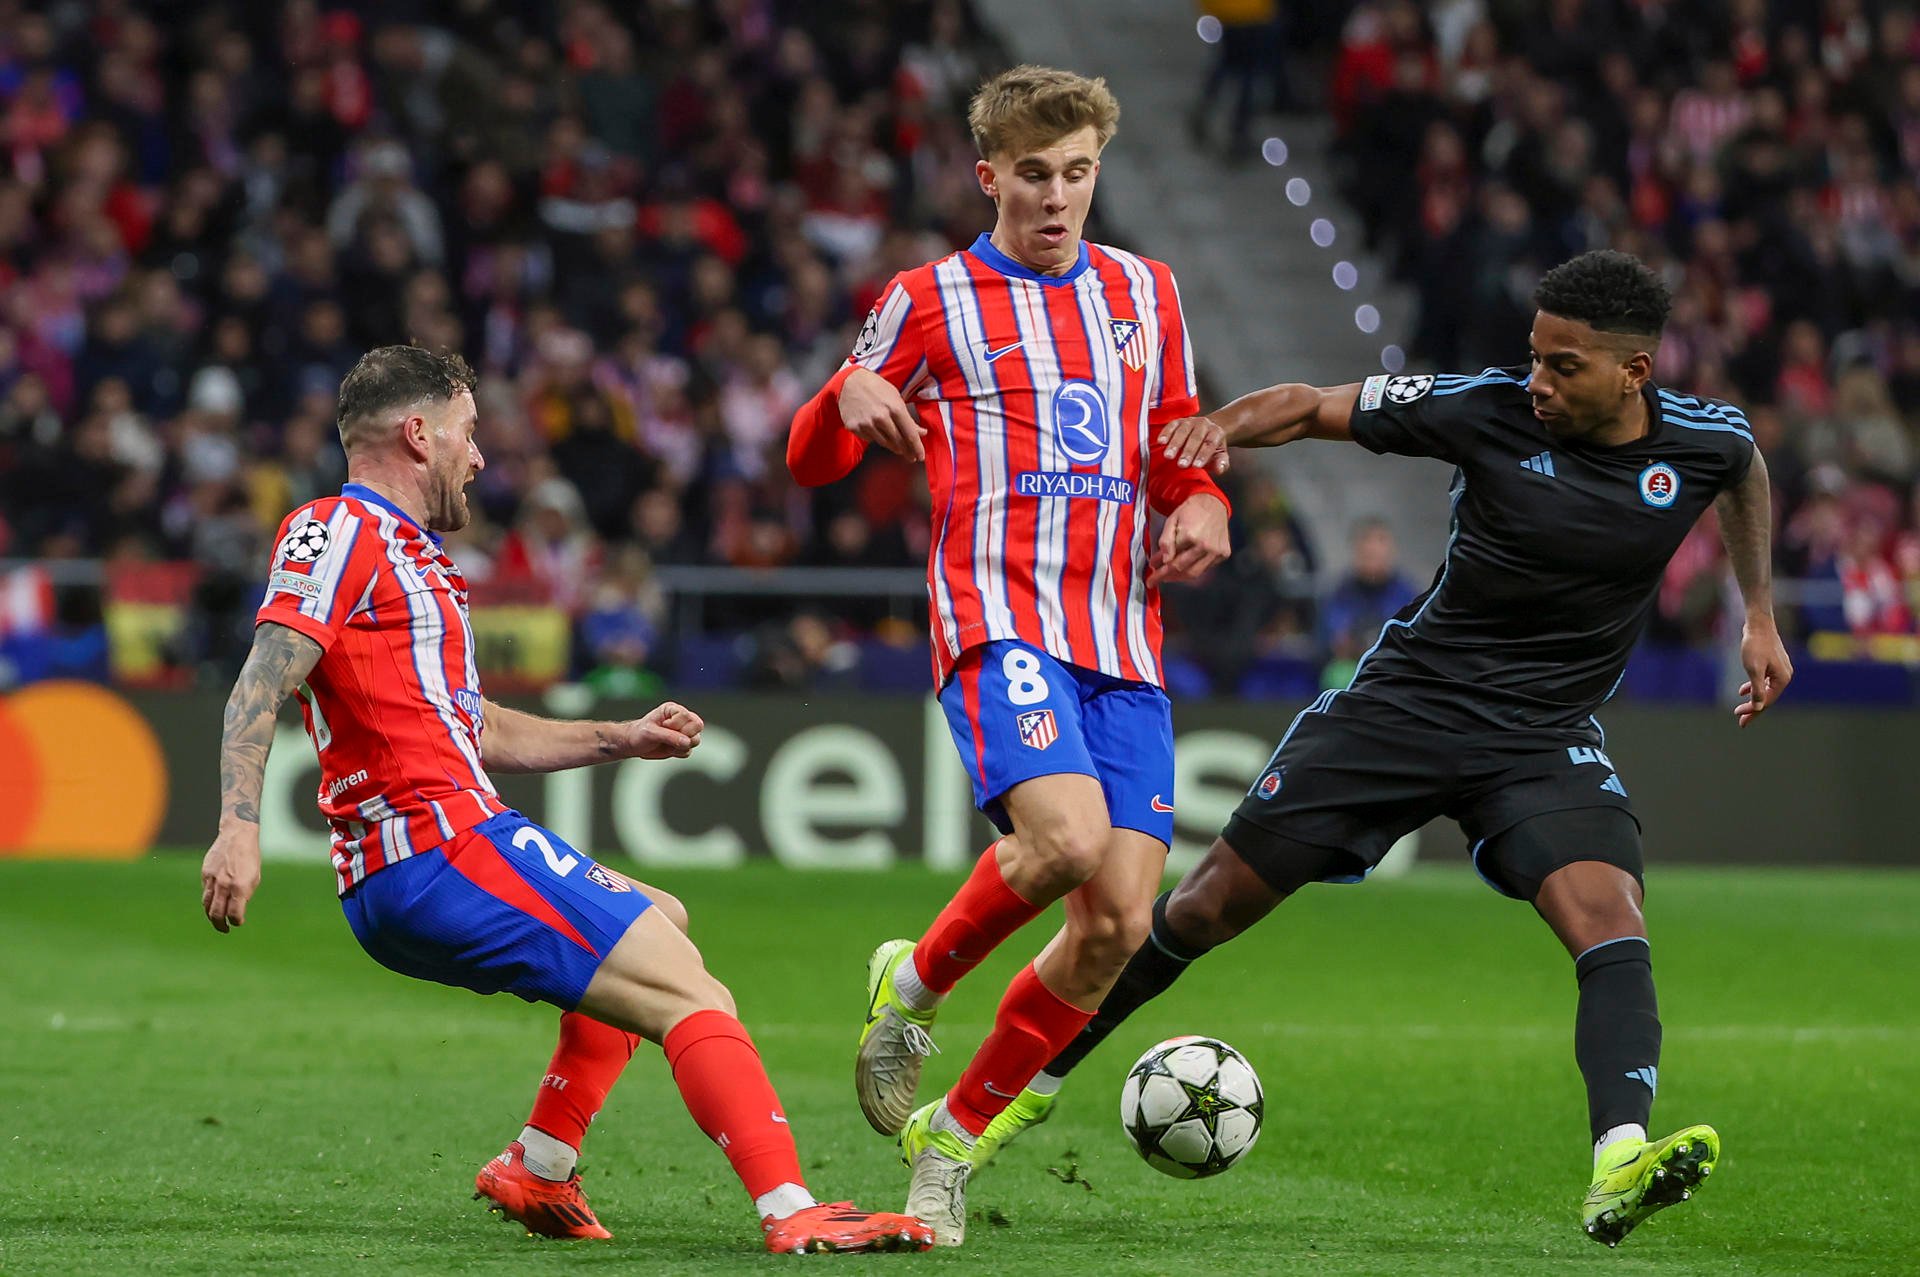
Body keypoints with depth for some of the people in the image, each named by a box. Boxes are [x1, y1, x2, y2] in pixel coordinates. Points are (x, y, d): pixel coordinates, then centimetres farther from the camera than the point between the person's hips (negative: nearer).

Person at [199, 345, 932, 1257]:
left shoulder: (410, 560, 26)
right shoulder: (340, 531, -5)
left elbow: (477, 731, 33)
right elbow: (262, 688, -17)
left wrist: (618, 738, 30)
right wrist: (238, 828, -28)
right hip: (439, 846, -11)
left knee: (659, 925, 29)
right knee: (687, 992, -14)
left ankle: (537, 1169, 18)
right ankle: (791, 1213, -25)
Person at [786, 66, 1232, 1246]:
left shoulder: (1145, 294, 18)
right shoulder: (930, 301, 7)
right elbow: (813, 463, 10)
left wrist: (1201, 508, 3)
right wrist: (850, 394, -13)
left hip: (1125, 639, 5)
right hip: (999, 618, -4)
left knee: (1120, 922, -7)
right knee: (1066, 835, -30)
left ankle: (959, 1135, 9)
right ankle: (914, 986, -2)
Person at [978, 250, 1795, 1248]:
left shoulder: (1705, 440, -8)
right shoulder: (1491, 409, -15)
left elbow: (1745, 472, 19)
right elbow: (1315, 407, -9)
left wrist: (1759, 615, 19)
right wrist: (1222, 425, -28)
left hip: (1544, 741, 1)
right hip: (1406, 701, -1)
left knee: (1609, 919, -28)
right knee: (1207, 907, 3)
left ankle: (1619, 1167, -42)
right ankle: (1032, 1083, 22)